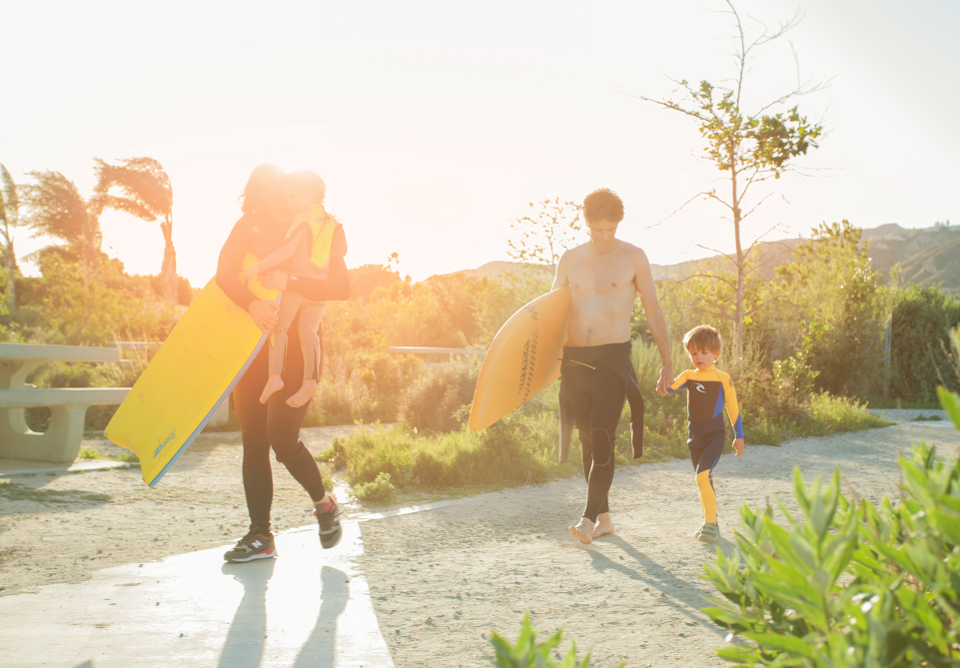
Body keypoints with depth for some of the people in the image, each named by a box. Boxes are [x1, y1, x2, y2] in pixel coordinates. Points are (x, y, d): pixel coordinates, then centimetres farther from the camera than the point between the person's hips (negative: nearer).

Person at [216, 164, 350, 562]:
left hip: (299, 343, -3)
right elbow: (224, 273, -12)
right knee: (253, 438, 1)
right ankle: (261, 535, 9)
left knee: (281, 435, -13)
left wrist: (291, 283, -30)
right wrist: (251, 302, -31)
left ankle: (323, 503, 14)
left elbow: (342, 288, -17)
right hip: (253, 345, 4)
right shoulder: (249, 227, 3)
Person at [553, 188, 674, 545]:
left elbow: (653, 313, 4)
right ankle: (604, 518, 19)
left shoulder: (633, 257, 1)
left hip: (613, 358, -4)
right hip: (574, 360, 4)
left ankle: (588, 519, -15)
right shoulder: (570, 260, 9)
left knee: (602, 439, -15)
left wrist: (668, 364, 3)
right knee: (588, 442, 8)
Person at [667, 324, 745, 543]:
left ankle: (711, 524, -16)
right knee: (703, 481, 15)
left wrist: (739, 436, 6)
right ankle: (710, 522, 29)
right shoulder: (689, 376, 6)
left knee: (703, 476, -21)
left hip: (715, 435, -5)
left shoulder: (722, 379, -3)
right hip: (694, 435, 5)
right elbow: (671, 387, -11)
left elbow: (733, 409, 3)